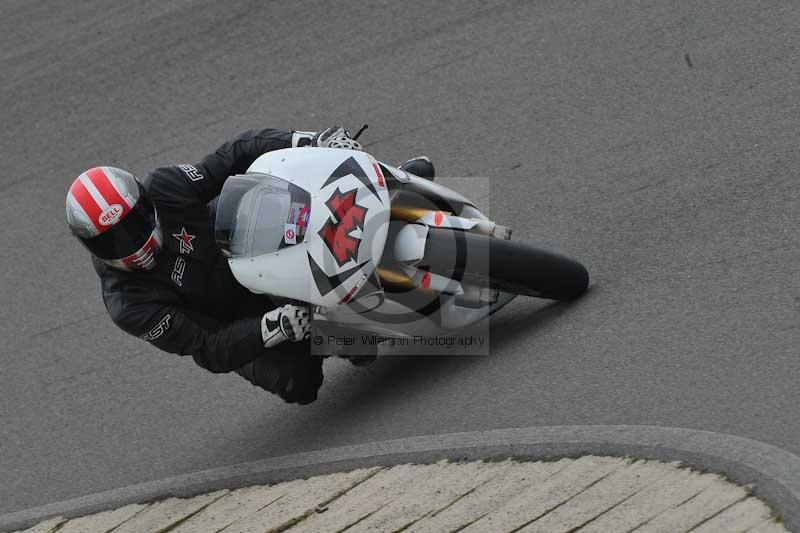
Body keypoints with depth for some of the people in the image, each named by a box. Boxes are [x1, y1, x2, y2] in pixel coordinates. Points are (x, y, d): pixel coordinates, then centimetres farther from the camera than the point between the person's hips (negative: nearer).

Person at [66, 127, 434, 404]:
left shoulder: (163, 193, -19)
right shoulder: (128, 306, -24)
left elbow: (240, 153, -11)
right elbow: (207, 351, -27)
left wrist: (315, 142, -26)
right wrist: (272, 328, -44)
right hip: (242, 330, -3)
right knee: (296, 381, -31)